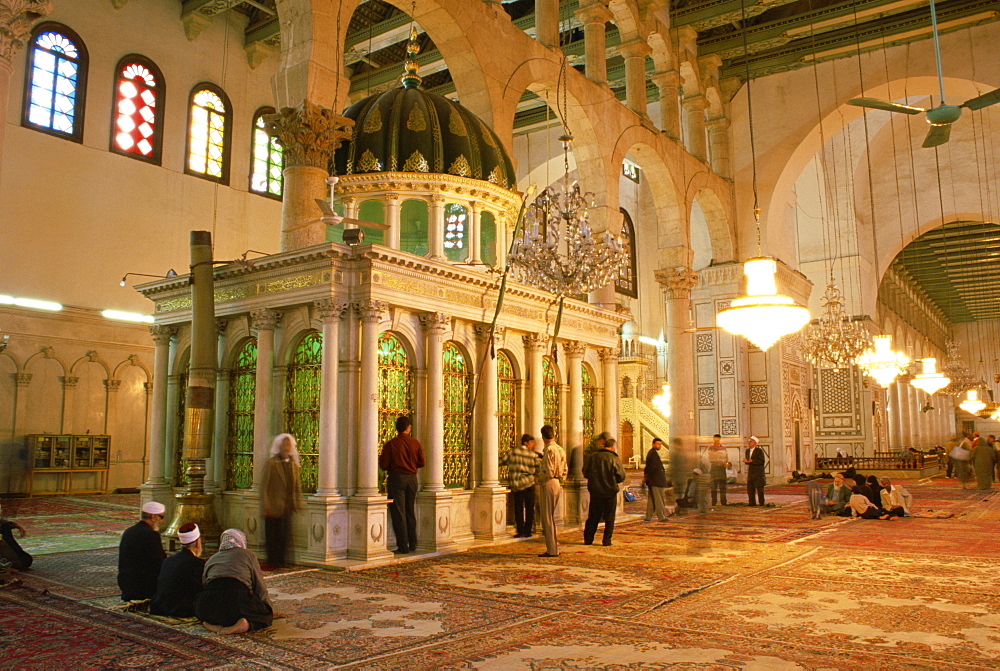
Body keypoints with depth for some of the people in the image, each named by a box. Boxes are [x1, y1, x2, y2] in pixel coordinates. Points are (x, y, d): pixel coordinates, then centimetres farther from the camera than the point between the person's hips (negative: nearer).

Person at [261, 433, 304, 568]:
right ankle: (273, 562, 12)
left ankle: (282, 561, 16)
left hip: (287, 506, 4)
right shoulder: (270, 463, -4)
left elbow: (297, 485, 16)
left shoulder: (293, 464, 12)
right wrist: (266, 506, -13)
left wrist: (298, 503, 8)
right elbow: (264, 486, -7)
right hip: (274, 507, -4)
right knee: (272, 536, 1)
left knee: (285, 535, 4)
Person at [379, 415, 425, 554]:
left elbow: (384, 465, -8)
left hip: (396, 478, -4)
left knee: (398, 513, 1)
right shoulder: (416, 443, 0)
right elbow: (421, 463, 5)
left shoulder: (390, 444, -9)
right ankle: (413, 545, 20)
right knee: (411, 512, 15)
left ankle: (403, 546, 0)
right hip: (412, 478, 4)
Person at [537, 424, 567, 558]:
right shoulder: (561, 449, 12)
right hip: (559, 484, 9)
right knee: (551, 517, 17)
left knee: (547, 518, -3)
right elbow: (564, 470, 17)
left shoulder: (549, 450, -14)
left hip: (549, 483, -9)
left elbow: (549, 472, -19)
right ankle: (554, 547, 20)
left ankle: (552, 550, -1)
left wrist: (539, 478, -1)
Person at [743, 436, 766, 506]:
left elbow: (762, 461, -16)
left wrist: (752, 461, -21)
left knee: (759, 488, -2)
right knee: (750, 488, 4)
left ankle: (762, 503, 5)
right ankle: (752, 502, 11)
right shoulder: (748, 451, 12)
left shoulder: (759, 450, -9)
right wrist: (746, 461, -5)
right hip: (750, 472, 7)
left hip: (758, 472, -7)